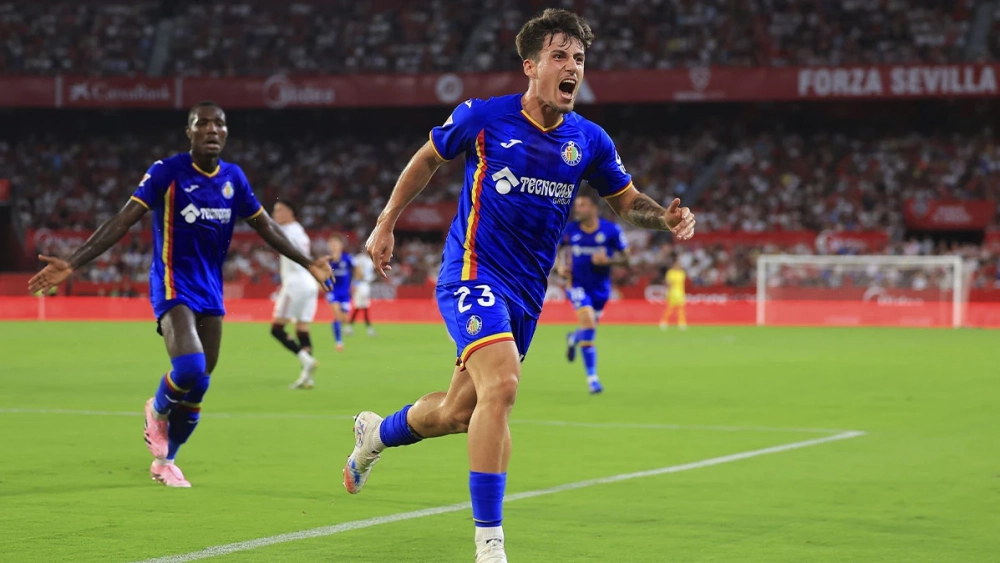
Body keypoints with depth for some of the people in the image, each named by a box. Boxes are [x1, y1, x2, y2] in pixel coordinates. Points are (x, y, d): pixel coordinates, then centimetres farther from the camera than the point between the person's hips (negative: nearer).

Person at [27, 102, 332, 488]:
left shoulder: (233, 178, 4)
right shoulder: (167, 172, -11)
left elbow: (265, 226, 17)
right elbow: (123, 221, -15)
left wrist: (308, 263, 19)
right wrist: (72, 264, -23)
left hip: (210, 292, 5)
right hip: (173, 288, -5)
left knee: (198, 386, 5)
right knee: (189, 368, -26)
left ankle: (164, 460, 26)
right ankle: (158, 410, 9)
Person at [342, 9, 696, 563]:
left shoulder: (589, 141, 2)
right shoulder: (484, 117, -8)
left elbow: (625, 199, 15)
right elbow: (427, 158, 9)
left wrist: (666, 217, -6)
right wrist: (386, 223, 10)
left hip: (525, 291, 6)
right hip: (472, 270, -6)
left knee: (457, 412, 14)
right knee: (501, 383, -28)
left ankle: (376, 433, 49)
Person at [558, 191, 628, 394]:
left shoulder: (611, 230, -13)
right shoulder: (570, 230, -8)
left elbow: (625, 257, -5)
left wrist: (608, 260, -24)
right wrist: (561, 266, -9)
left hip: (600, 287, 2)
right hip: (578, 284, -2)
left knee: (589, 327, 16)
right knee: (588, 323, -21)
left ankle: (574, 337, 57)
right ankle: (592, 377, -16)